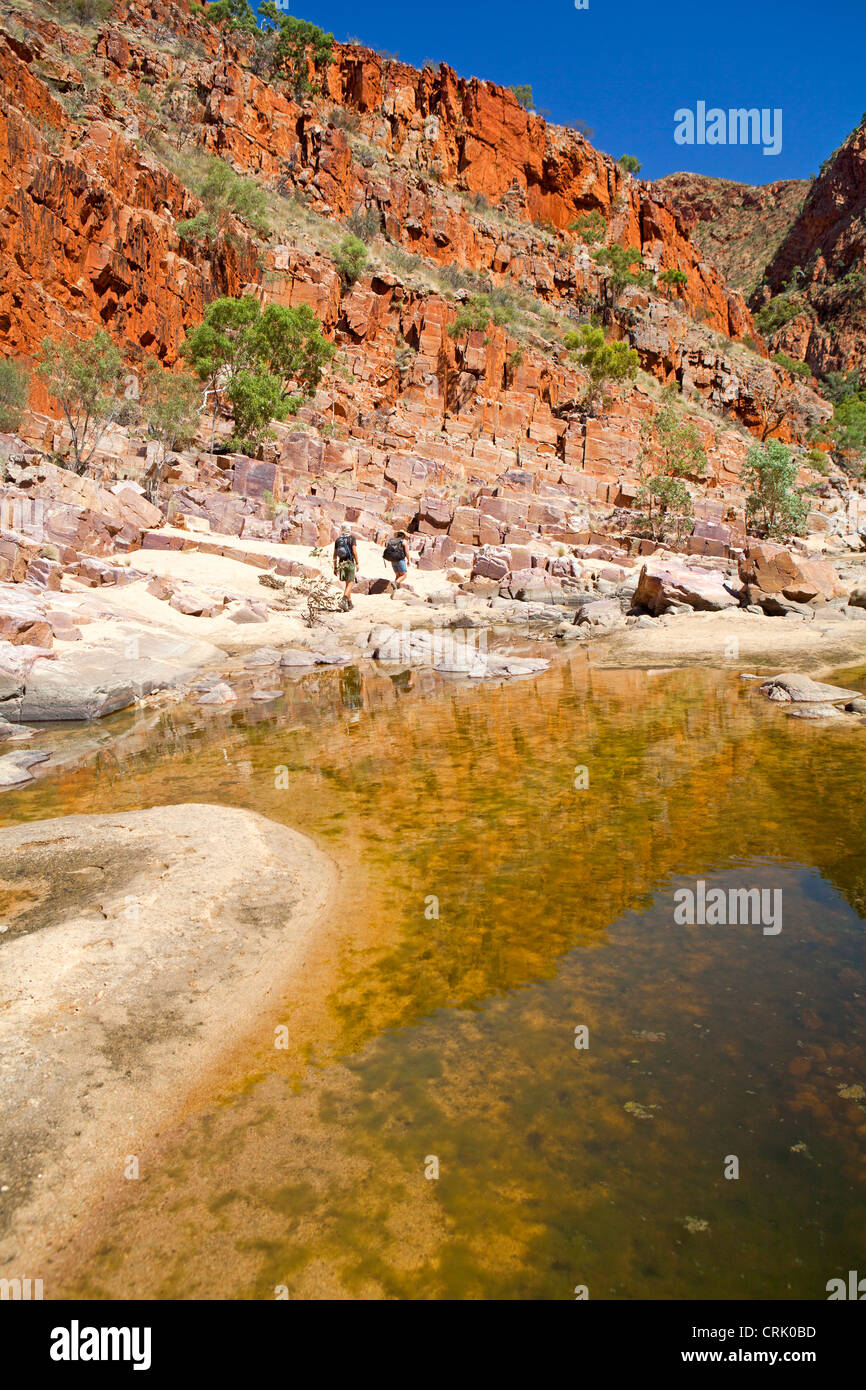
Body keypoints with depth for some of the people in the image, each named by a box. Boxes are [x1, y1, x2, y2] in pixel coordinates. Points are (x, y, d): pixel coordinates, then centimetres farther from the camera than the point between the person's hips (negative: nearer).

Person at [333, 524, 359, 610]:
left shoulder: (337, 540, 7)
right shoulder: (352, 538, -5)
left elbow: (335, 554, 8)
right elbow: (354, 551, -13)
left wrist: (335, 567, 14)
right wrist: (357, 563, -6)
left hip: (341, 563, 4)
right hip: (350, 563, -4)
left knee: (347, 583, 16)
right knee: (350, 583, -4)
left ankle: (349, 602, 20)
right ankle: (343, 601, -23)